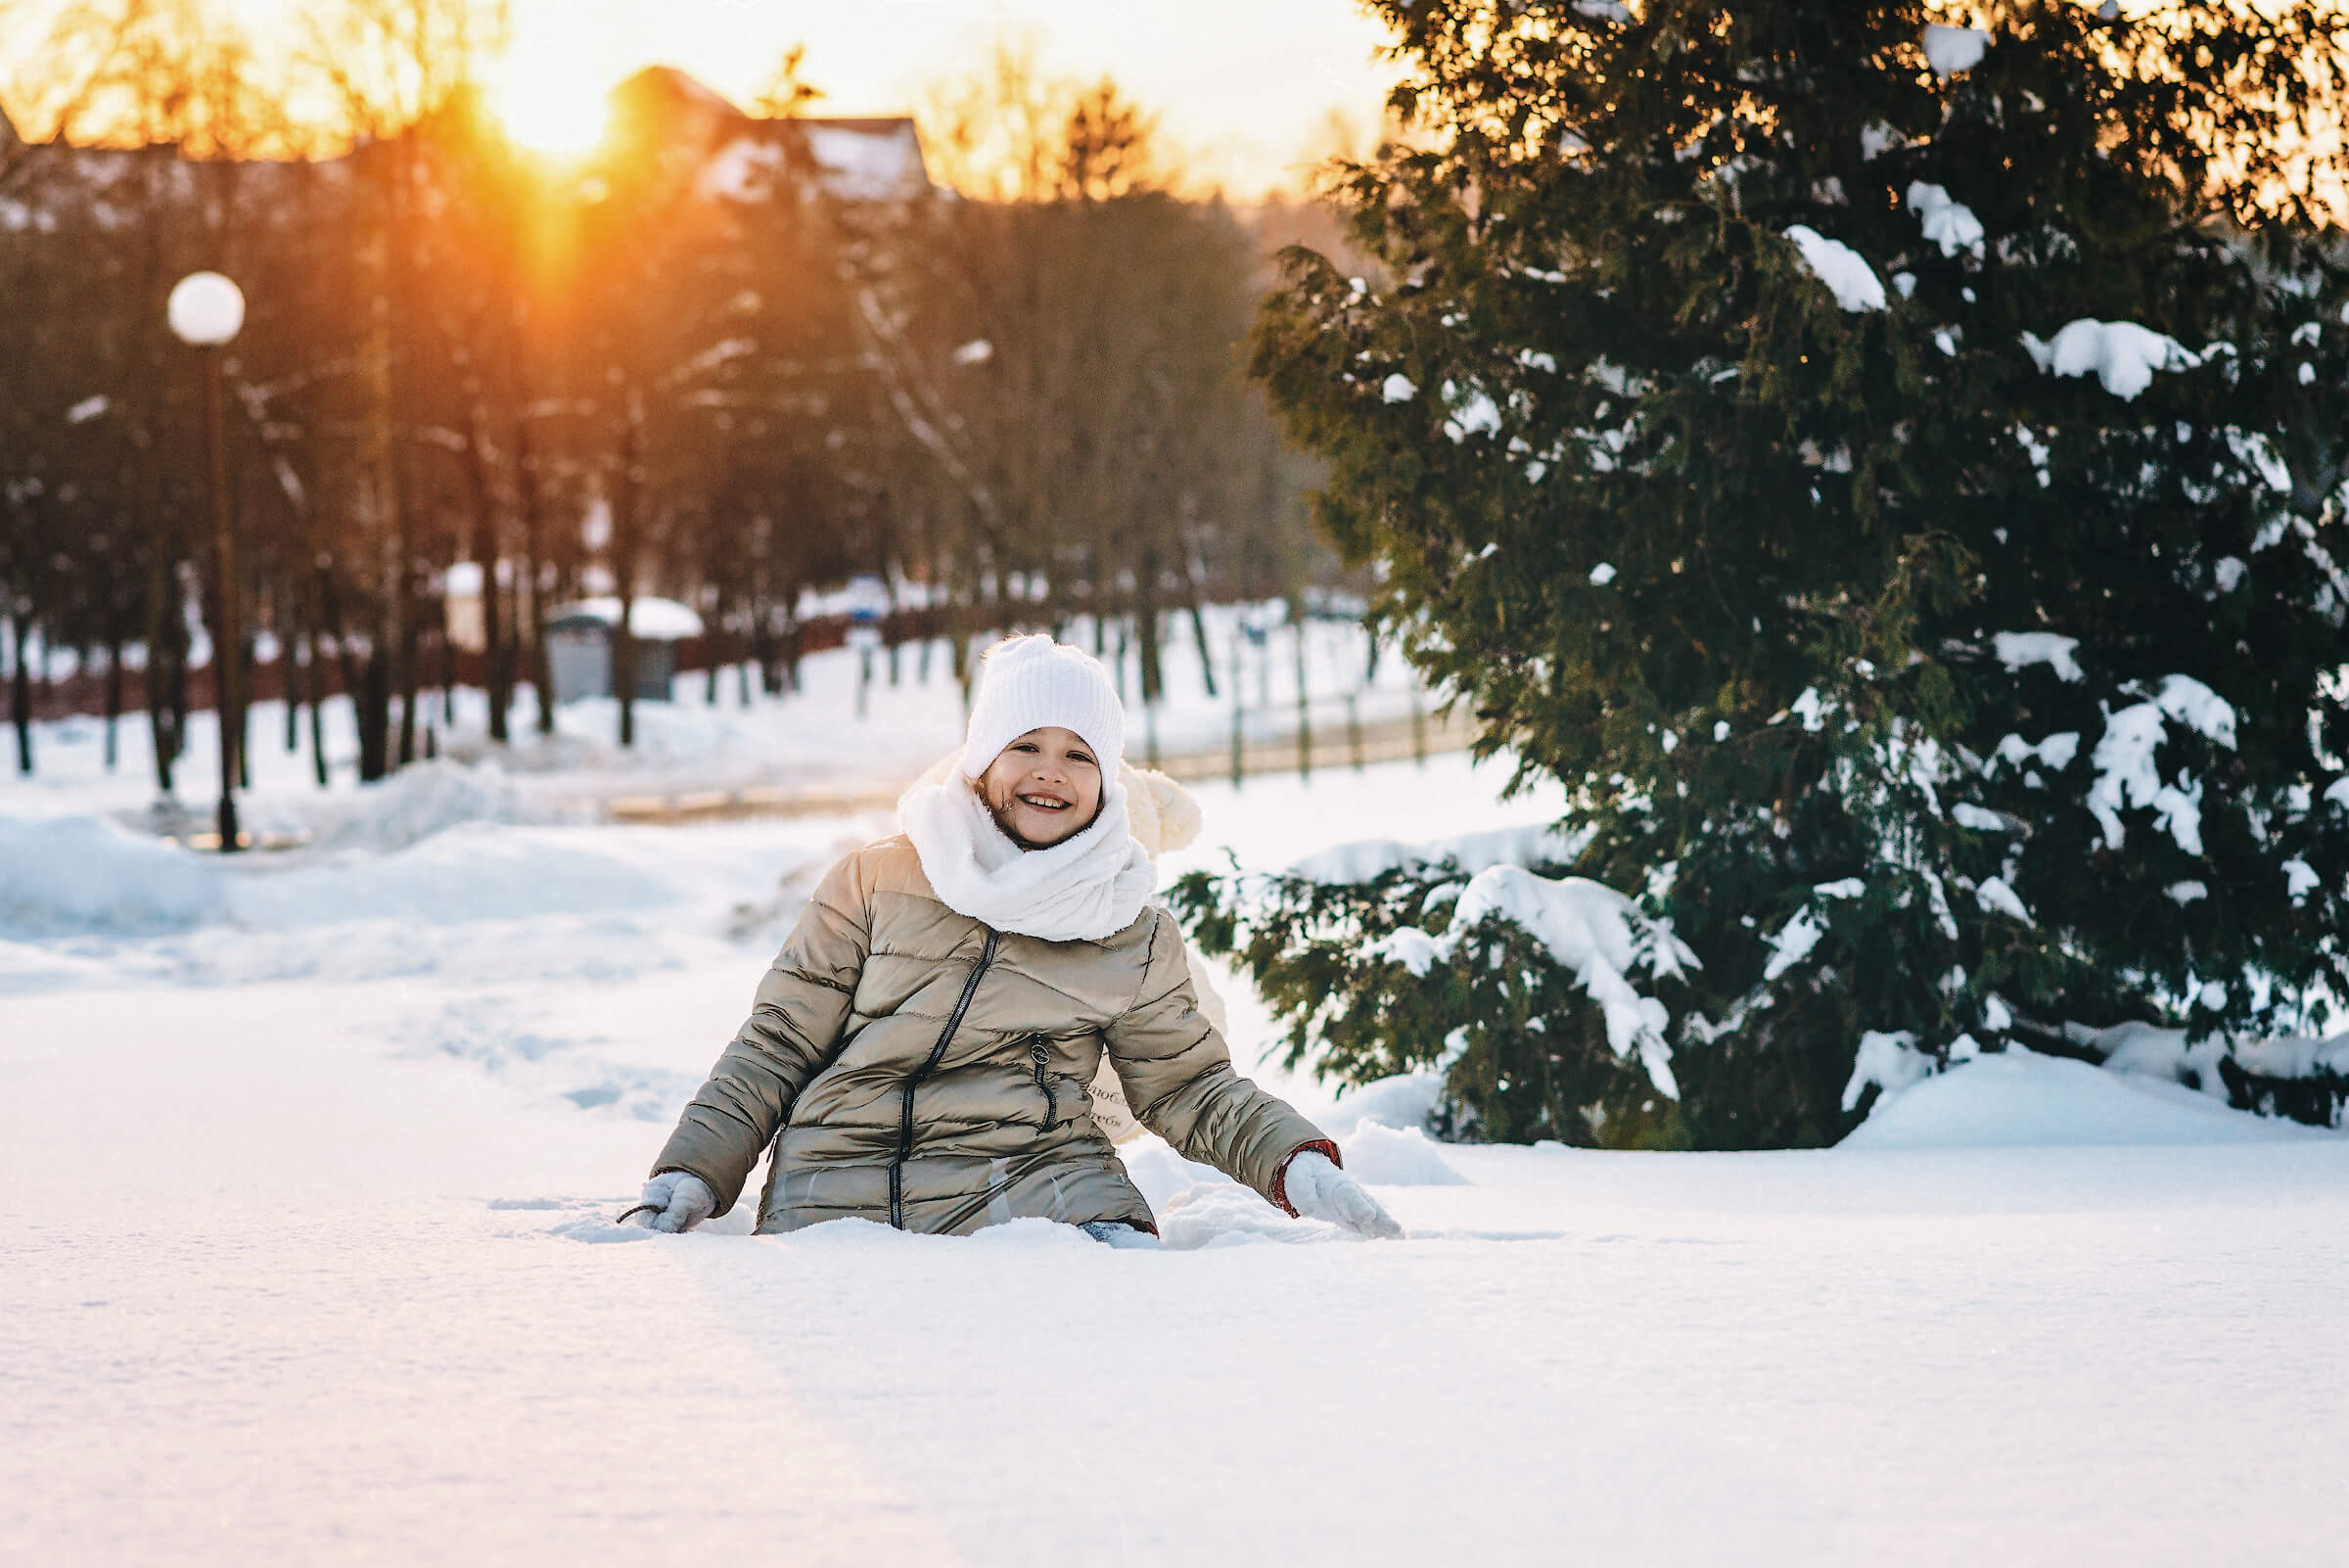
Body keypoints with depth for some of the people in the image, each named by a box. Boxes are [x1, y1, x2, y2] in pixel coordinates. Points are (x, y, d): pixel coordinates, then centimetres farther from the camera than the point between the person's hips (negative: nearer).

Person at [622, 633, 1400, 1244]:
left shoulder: (1137, 936, 14)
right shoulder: (877, 882, 11)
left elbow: (1190, 1088, 21)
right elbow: (776, 1045, 14)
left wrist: (1297, 1164, 4)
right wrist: (690, 1174, 3)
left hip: (1034, 1184, 0)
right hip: (839, 1199, 0)